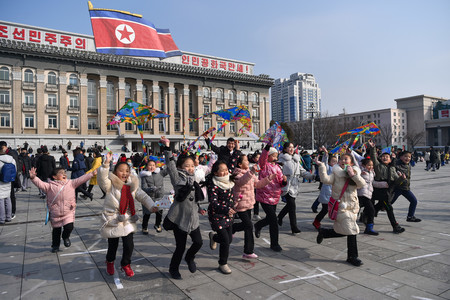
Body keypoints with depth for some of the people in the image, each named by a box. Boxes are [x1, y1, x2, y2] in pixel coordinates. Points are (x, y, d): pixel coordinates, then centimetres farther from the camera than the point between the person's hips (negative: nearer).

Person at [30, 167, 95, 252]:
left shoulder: (71, 183, 0)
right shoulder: (50, 186, -6)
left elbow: (81, 179, -3)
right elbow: (40, 184, -16)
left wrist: (92, 174, -9)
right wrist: (33, 178, -33)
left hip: (68, 212, 1)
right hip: (55, 214, -1)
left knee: (69, 227, -6)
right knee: (56, 230, 13)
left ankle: (66, 237, 29)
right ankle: (55, 246, 37)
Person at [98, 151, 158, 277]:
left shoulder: (132, 185, 3)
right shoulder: (110, 185, -10)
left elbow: (143, 196, 3)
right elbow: (102, 177, -29)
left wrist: (151, 206, -12)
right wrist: (106, 163, -43)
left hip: (128, 220, 3)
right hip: (113, 221, -3)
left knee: (129, 245, 2)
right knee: (113, 245, 12)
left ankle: (126, 264, 30)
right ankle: (110, 262, 44)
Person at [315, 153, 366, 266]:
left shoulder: (355, 174, 8)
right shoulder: (336, 174, -6)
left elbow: (362, 184, -9)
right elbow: (325, 179, -23)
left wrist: (353, 175, -21)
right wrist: (321, 166, -26)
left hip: (352, 206, 6)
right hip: (341, 207, -6)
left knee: (343, 231, 13)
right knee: (351, 230, -6)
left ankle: (323, 232, 36)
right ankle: (352, 256, 11)